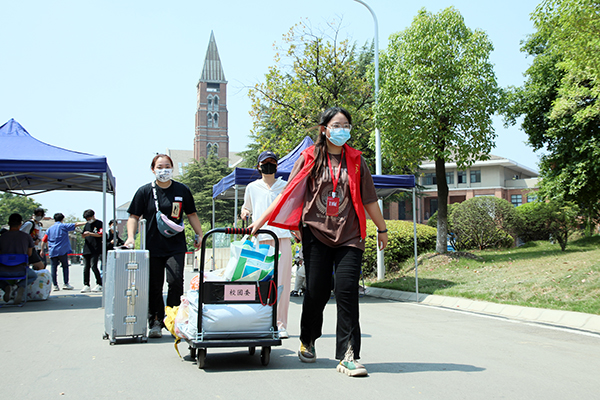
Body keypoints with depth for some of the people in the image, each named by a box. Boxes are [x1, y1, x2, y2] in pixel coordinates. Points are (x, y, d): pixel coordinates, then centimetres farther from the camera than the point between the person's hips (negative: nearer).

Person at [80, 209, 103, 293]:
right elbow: (83, 235, 22)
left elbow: (100, 234, -8)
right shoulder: (87, 224, 20)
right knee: (86, 267, 3)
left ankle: (99, 284, -4)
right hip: (87, 249, 6)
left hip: (95, 249, -6)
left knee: (93, 266, -12)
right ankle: (86, 285, 7)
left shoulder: (99, 223, 1)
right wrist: (84, 235, -2)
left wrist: (90, 233, -17)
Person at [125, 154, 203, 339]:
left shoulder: (182, 190, 6)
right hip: (153, 246, 0)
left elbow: (191, 214, 15)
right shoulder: (145, 191, 4)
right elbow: (134, 216, 5)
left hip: (176, 247, 0)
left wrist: (199, 236, 11)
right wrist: (131, 237, -8)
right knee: (154, 286, 3)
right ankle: (155, 323, 14)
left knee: (175, 280, -13)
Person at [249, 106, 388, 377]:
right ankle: (307, 342, 27)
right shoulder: (309, 158, 5)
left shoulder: (356, 160, 10)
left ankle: (348, 356, -7)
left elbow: (368, 199, 17)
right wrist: (262, 220, -2)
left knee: (347, 291, -9)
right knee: (316, 291, 1)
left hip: (349, 235, 1)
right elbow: (289, 193, 3)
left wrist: (382, 229, 21)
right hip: (316, 233, -1)